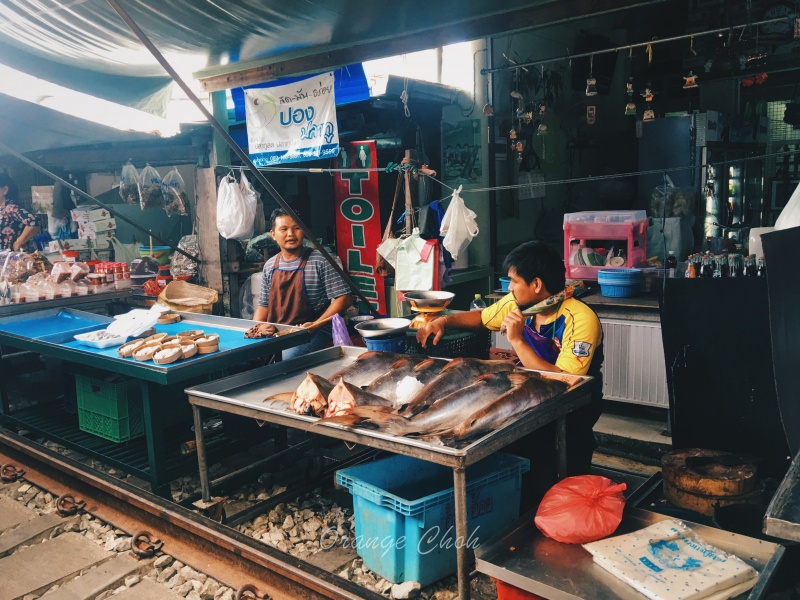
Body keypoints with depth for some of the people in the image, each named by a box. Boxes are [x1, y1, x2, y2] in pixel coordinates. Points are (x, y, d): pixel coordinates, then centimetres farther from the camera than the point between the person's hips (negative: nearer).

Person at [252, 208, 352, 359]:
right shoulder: (270, 266, 12)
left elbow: (343, 298, -8)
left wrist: (316, 325, -18)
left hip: (313, 334, -4)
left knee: (286, 358, -31)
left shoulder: (319, 261, -5)